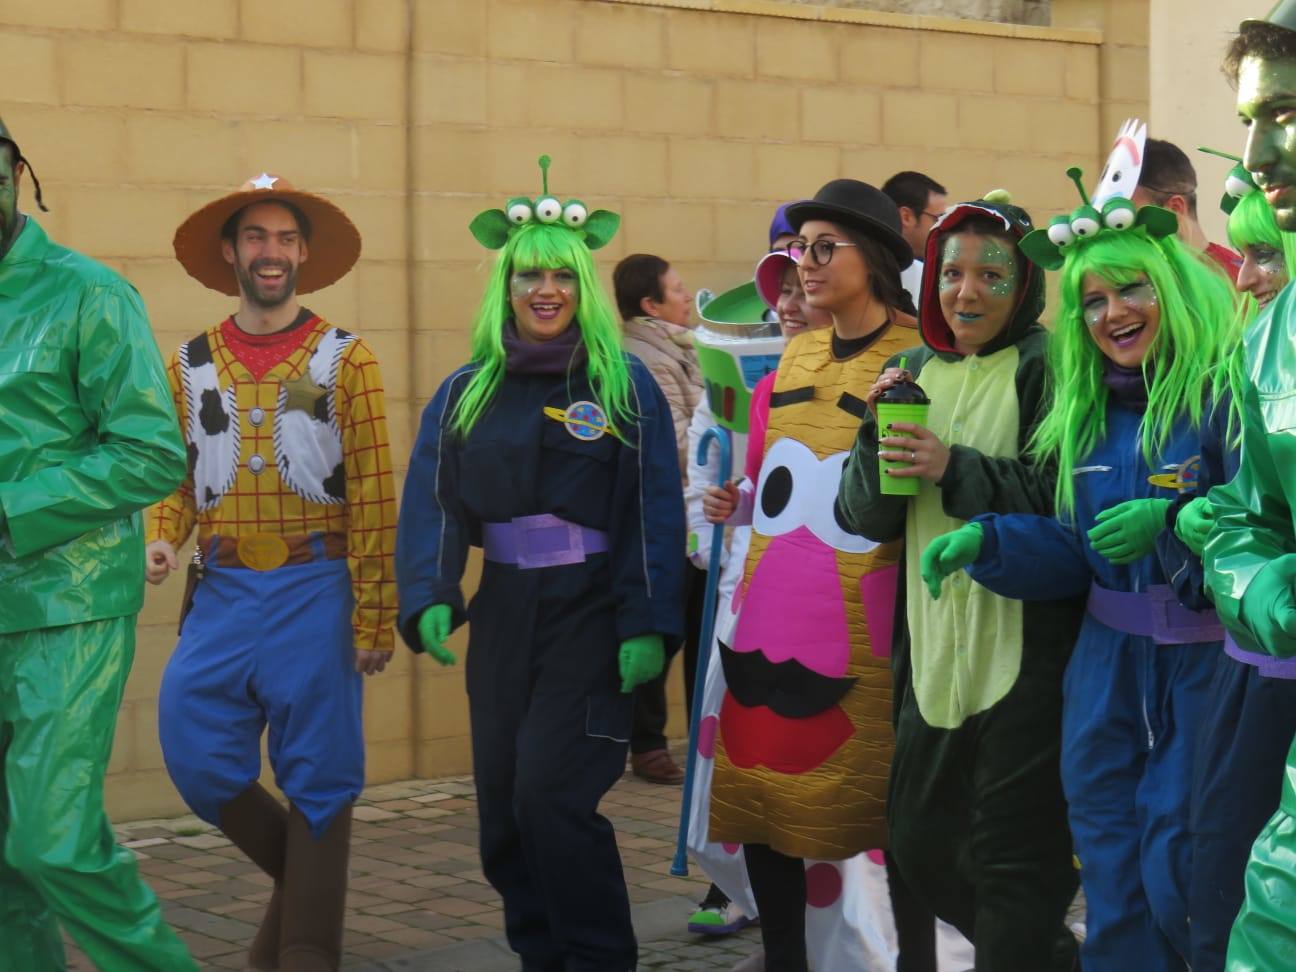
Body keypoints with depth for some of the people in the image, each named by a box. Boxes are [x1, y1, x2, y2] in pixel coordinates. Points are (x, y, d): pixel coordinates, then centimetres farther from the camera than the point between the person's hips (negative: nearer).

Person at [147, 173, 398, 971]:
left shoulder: (345, 360, -1)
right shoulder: (191, 366, 9)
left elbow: (374, 500, -4)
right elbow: (173, 476, 12)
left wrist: (376, 619, -9)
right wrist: (161, 540, -11)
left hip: (314, 589, -3)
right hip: (222, 592, 3)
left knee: (316, 777, 0)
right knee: (197, 756, -2)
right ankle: (304, 872, 23)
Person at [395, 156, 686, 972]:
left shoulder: (626, 385, -3)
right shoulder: (467, 394, 8)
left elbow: (654, 512, -6)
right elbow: (432, 503, 2)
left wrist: (647, 626, -14)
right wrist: (431, 600, -13)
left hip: (591, 612, -5)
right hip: (504, 612, 5)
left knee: (552, 792, -13)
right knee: (503, 804, 8)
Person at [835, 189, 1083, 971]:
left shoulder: (1043, 368, -6)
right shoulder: (915, 370, 12)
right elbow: (866, 517, 7)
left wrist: (956, 468, -21)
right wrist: (881, 432, -10)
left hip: (1026, 649, -7)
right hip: (935, 649, 7)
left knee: (1011, 857, -2)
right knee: (920, 847, 15)